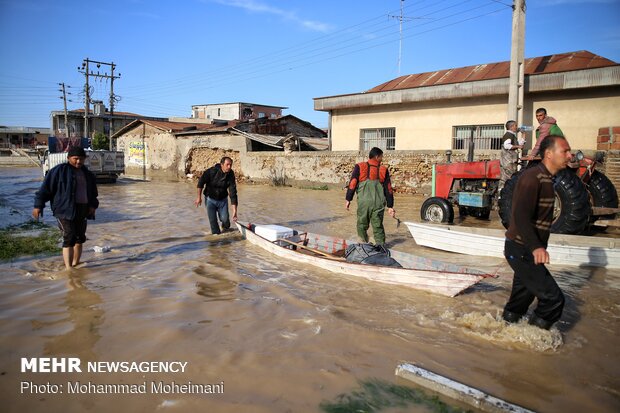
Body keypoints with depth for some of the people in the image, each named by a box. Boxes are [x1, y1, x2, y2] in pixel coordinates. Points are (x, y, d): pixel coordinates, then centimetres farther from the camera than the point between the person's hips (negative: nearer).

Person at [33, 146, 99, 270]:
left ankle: (75, 264, 25)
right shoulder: (59, 170, -5)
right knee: (69, 238, -13)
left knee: (80, 238, 12)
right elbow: (46, 188, -4)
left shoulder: (86, 173, 14)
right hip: (65, 209, -6)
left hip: (82, 209, 7)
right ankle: (68, 268, -13)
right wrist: (38, 205, -7)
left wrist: (93, 205, 8)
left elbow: (92, 192, 23)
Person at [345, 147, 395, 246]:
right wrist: (390, 206, 11)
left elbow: (352, 184, -4)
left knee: (362, 225, 12)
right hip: (378, 203, 1)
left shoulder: (359, 167, 1)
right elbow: (388, 189, 7)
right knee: (378, 227, 9)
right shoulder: (383, 170, 6)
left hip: (363, 202, -1)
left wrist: (348, 199, 2)